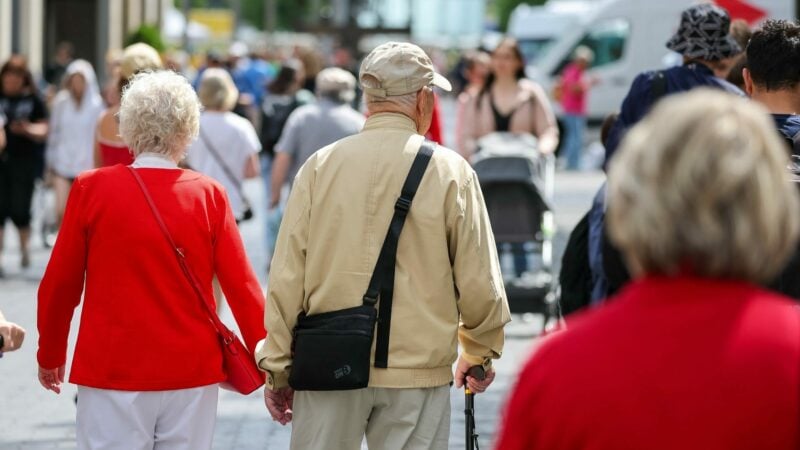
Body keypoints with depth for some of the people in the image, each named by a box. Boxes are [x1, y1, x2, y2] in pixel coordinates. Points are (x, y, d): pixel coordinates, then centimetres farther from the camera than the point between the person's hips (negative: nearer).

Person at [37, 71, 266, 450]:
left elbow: (59, 284, 2)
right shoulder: (209, 195, -3)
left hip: (112, 373, -1)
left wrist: (50, 355, 16)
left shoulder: (91, 189, -5)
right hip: (192, 375, 1)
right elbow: (242, 286, -4)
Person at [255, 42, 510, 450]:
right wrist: (478, 353, 16)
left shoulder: (320, 167, 0)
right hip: (418, 370, -1)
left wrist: (277, 368, 8)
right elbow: (478, 282, -1)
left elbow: (286, 278, 0)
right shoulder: (450, 172, -4)